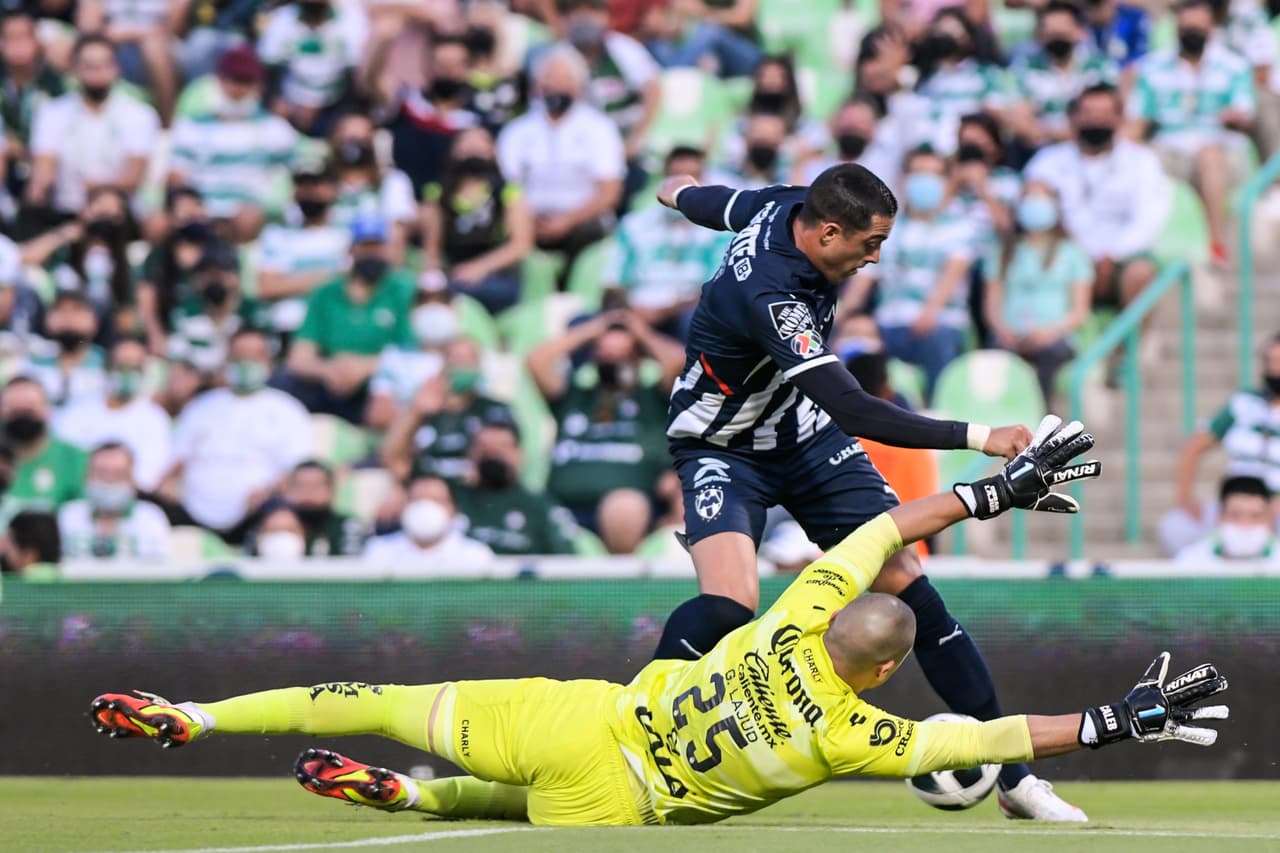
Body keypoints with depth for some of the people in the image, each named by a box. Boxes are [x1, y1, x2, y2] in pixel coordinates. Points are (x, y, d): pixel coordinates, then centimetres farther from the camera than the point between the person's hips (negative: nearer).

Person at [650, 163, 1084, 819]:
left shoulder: (785, 206, -11)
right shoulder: (768, 294, -36)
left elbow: (701, 201, 13)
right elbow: (854, 412, -41)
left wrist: (679, 191, 37)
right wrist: (978, 438, -42)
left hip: (806, 434, 7)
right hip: (723, 449, -7)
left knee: (904, 582, -6)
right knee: (730, 600, -32)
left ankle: (1012, 776, -5)